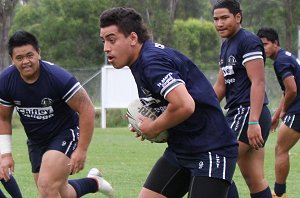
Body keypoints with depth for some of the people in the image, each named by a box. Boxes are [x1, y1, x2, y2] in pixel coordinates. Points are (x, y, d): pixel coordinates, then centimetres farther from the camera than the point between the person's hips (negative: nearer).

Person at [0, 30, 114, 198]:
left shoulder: (58, 77, -26)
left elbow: (87, 110, -20)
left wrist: (81, 151, -20)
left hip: (65, 134, -6)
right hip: (36, 141, 6)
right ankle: (93, 182, 42)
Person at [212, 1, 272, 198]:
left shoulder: (249, 41, -10)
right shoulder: (226, 45, 19)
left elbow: (258, 82, -18)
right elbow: (221, 85, 23)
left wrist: (253, 122, -25)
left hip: (248, 113, -10)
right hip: (238, 113, 10)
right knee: (256, 181, 7)